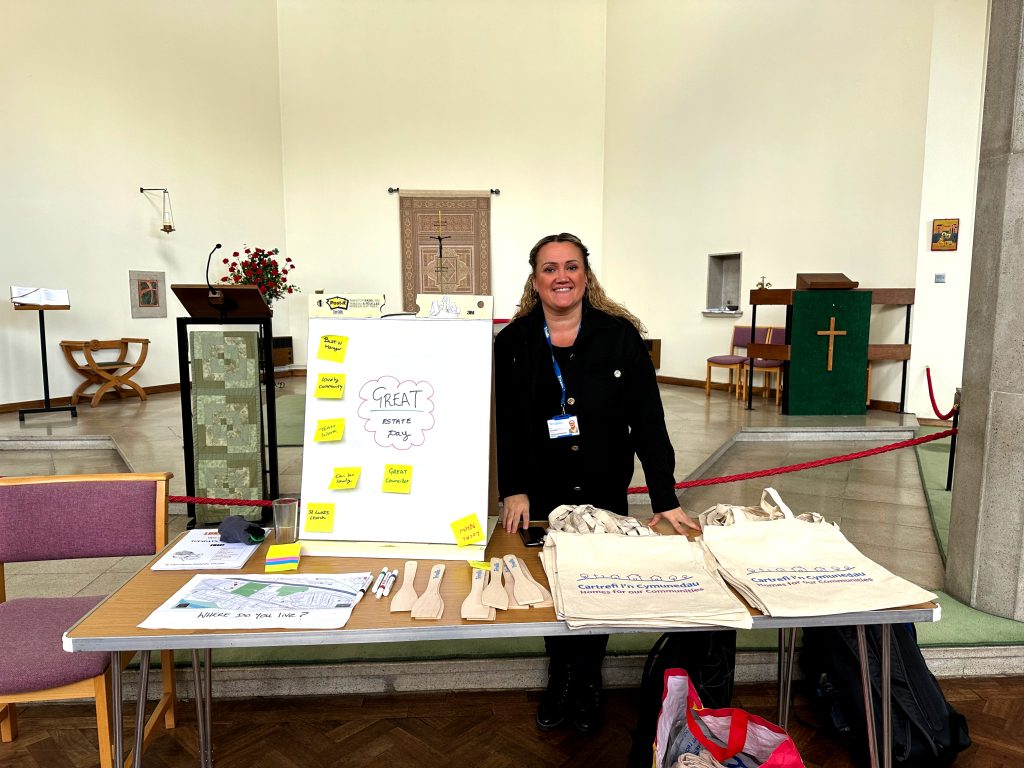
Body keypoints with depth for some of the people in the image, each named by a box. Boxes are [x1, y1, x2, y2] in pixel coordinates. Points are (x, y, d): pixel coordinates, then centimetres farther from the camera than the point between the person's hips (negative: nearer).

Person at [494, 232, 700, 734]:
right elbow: (503, 423, -5)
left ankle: (587, 681, 35)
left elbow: (648, 420, -9)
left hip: (605, 494, 0)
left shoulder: (620, 336, -7)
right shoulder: (512, 342, -4)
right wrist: (513, 490, -15)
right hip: (540, 498, 1)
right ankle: (559, 679, 36)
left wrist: (665, 497, -12)